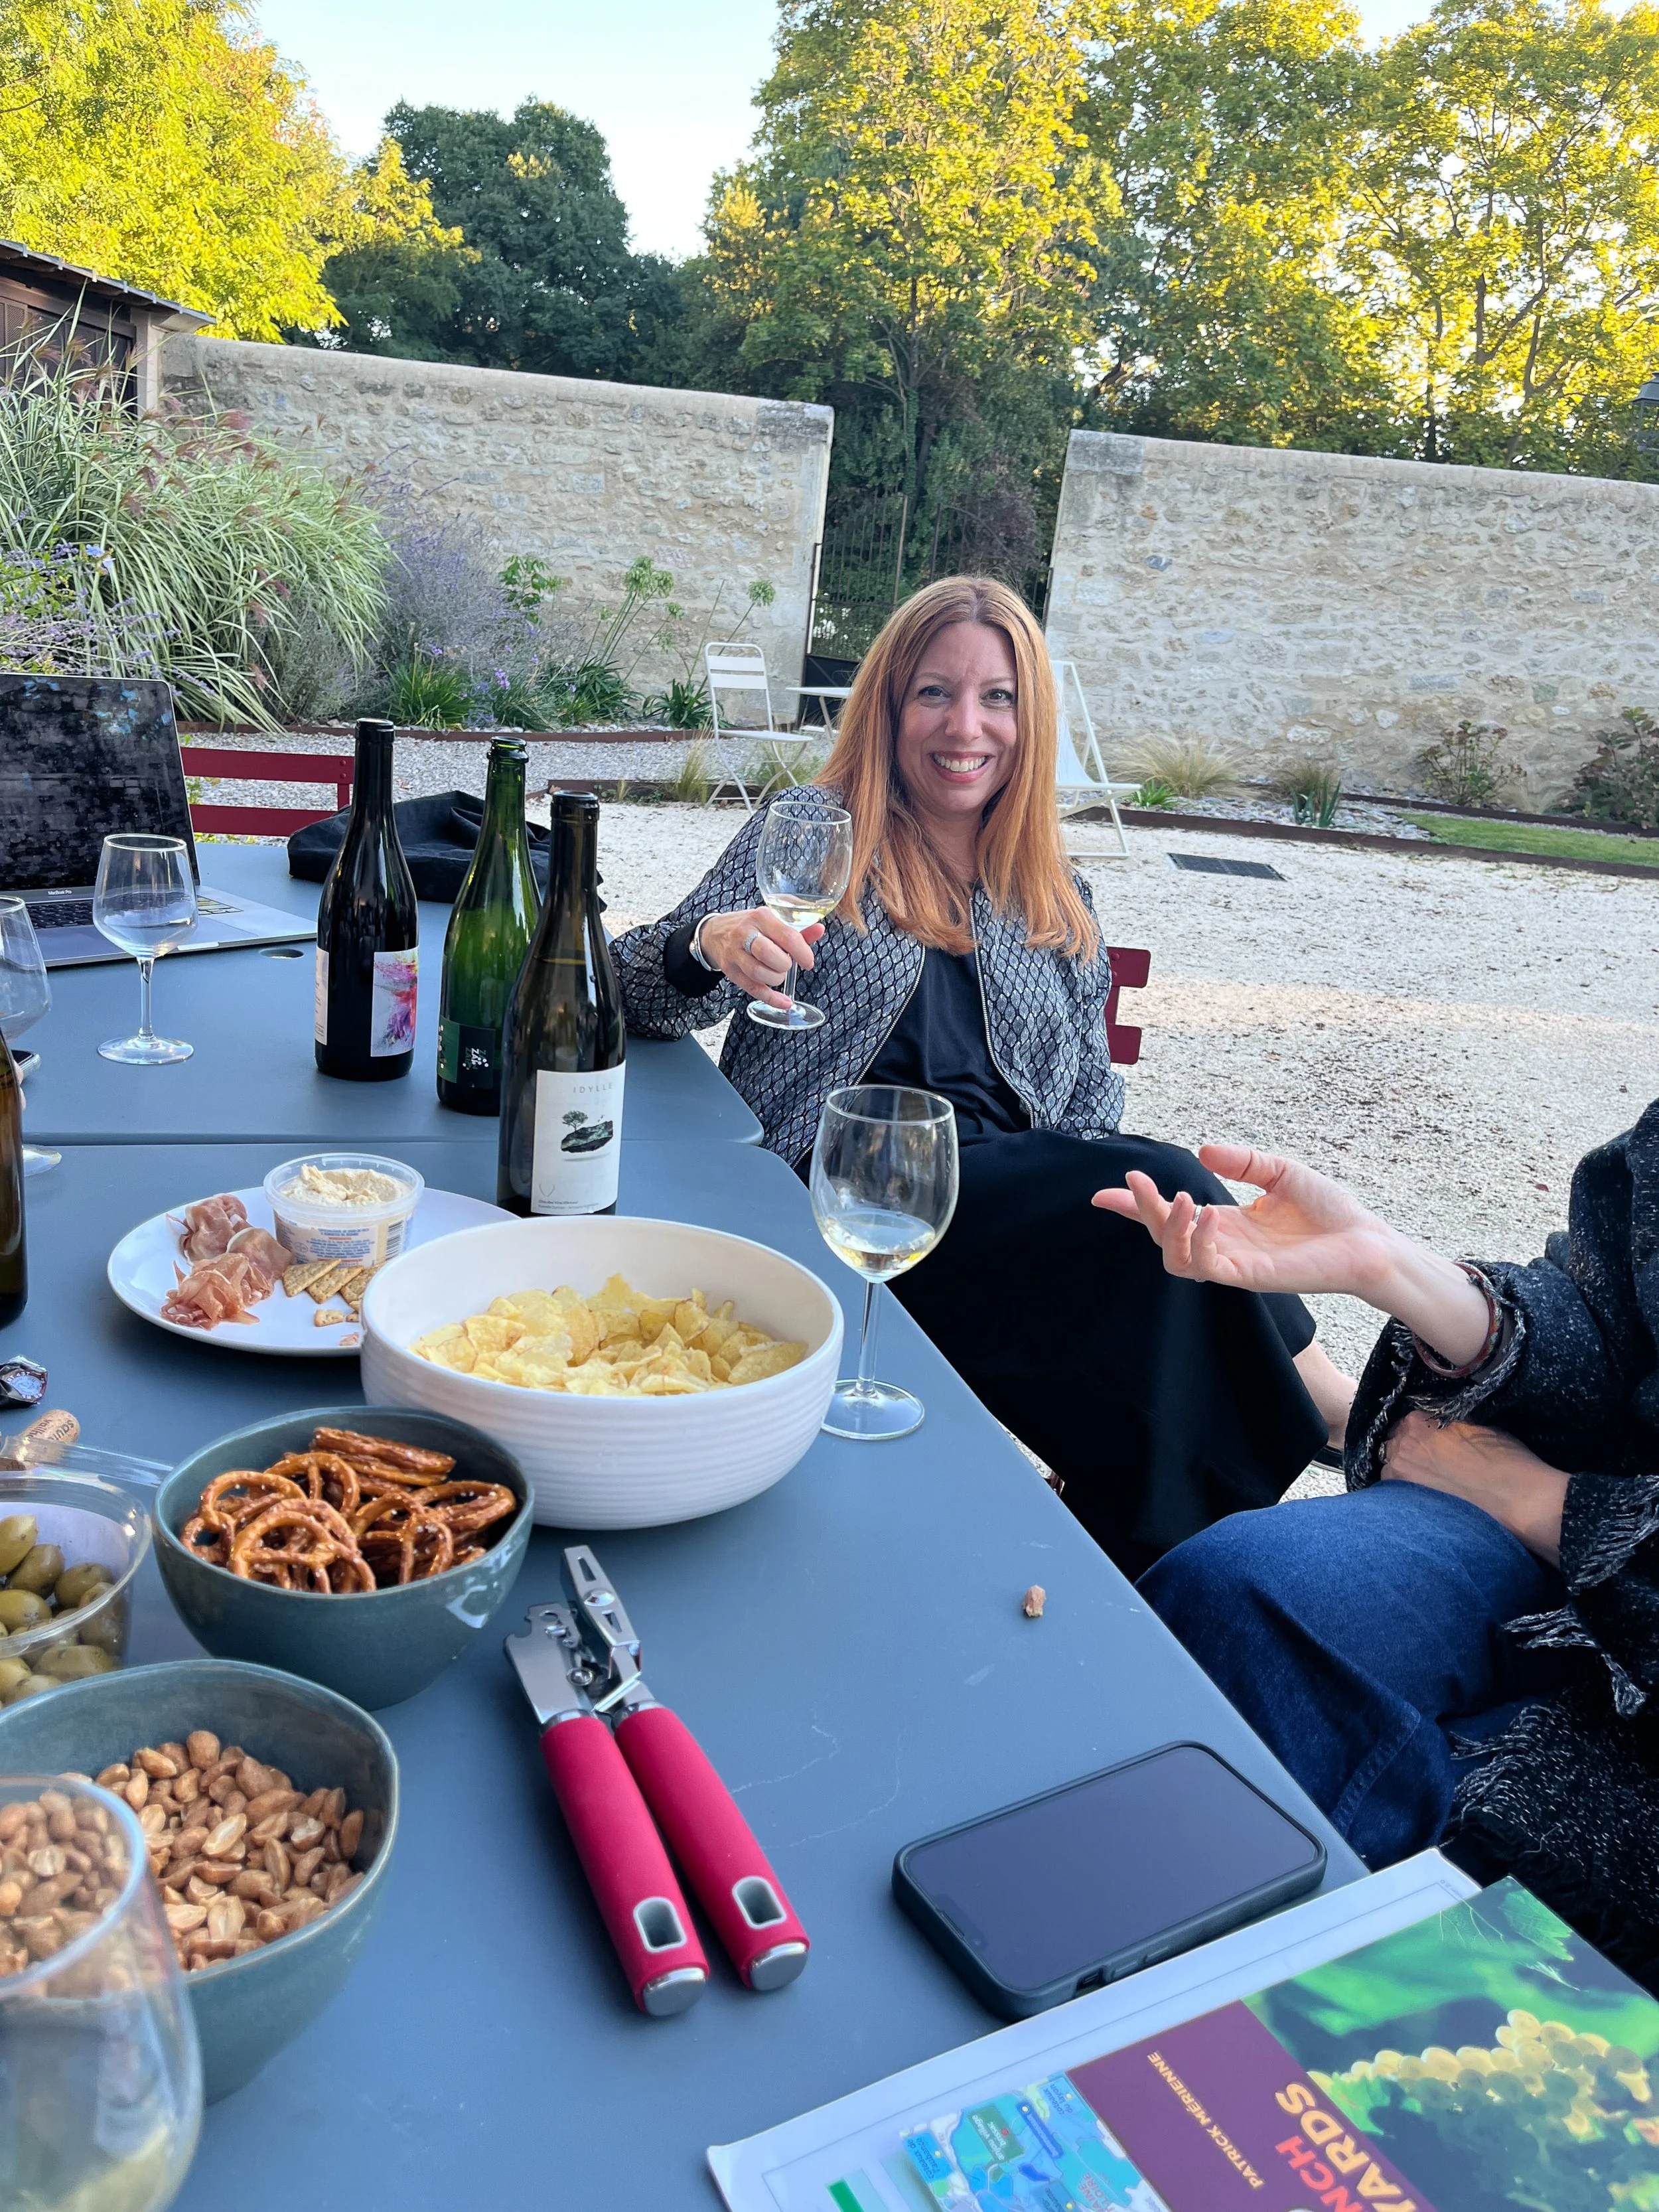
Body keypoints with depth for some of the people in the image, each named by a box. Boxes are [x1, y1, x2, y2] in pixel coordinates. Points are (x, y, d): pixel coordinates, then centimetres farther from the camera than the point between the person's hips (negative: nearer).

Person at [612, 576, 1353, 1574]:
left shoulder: (1059, 904, 19)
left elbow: (1090, 1098, 18)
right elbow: (639, 1000, 0)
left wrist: (1100, 1198, -5)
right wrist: (707, 950, -24)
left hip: (1008, 1189, 5)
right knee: (1164, 1189, -26)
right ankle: (1350, 1413, -7)